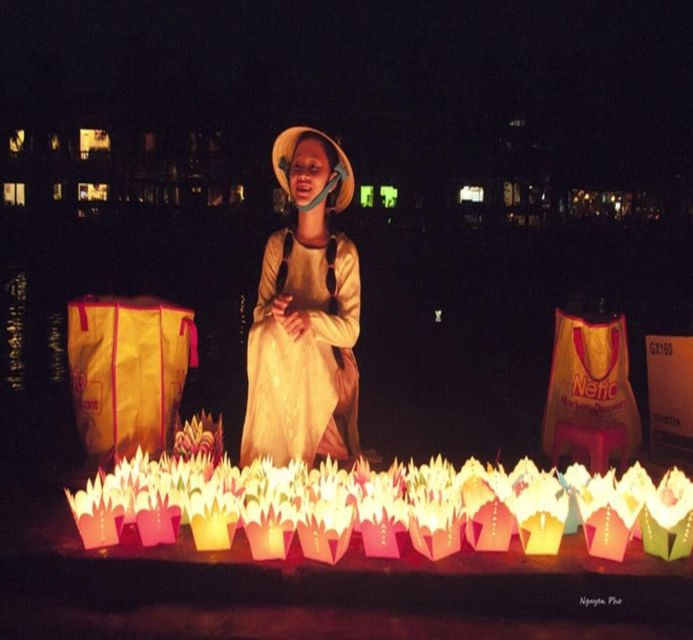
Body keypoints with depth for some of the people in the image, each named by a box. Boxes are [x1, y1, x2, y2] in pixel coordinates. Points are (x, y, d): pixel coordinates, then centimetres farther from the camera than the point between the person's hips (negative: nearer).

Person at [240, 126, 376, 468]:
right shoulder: (277, 244, 1)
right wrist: (274, 311, -21)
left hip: (326, 368, -1)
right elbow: (259, 311, 5)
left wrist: (311, 319, -29)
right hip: (279, 365, 1)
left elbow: (349, 330, -9)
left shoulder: (344, 252, -6)